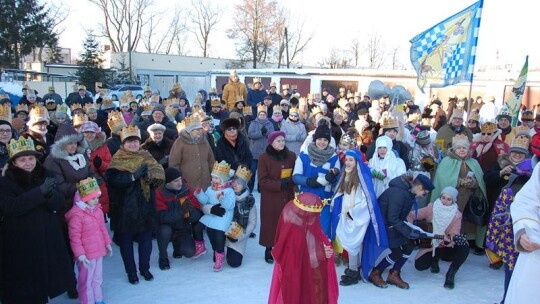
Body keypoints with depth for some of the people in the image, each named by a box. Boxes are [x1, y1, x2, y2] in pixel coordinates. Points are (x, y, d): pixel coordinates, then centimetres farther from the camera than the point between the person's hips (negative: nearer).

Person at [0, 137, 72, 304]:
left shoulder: (45, 176, 4)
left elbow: (59, 203, -3)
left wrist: (49, 193, -26)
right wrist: (40, 192, -30)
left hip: (48, 238, 4)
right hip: (20, 243, -4)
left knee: (47, 274, 15)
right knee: (23, 281, 4)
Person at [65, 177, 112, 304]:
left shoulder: (98, 210, 3)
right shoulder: (76, 215, -20)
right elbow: (75, 237, -18)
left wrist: (107, 243, 17)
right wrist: (80, 255, -20)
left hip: (98, 251, 7)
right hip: (86, 254, -7)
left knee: (98, 278, 22)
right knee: (86, 281, 8)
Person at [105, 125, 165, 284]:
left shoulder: (146, 157, 6)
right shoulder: (117, 160, -3)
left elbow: (160, 175, -7)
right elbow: (112, 178, -21)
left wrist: (148, 174, -27)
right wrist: (134, 176, -31)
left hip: (145, 207, 3)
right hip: (124, 208, -2)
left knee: (145, 238, 11)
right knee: (126, 240, 8)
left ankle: (145, 268, 29)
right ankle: (131, 271, 24)